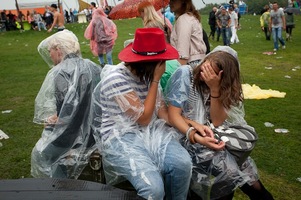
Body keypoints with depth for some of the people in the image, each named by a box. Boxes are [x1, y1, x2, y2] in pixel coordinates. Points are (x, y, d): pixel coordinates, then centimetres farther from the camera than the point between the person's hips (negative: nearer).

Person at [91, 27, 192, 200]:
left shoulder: (148, 74, 5)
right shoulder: (116, 79, -18)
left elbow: (162, 111, 6)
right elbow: (144, 118, -17)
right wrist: (155, 80, -15)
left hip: (152, 131, 6)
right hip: (121, 137, -6)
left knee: (182, 163, -21)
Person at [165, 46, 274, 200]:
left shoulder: (222, 86, 2)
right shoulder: (185, 74, -11)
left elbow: (217, 122, -10)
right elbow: (173, 115, -15)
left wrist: (215, 89, -20)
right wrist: (196, 137, -29)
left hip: (207, 134, 5)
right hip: (184, 134, -5)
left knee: (231, 156, -19)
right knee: (224, 160, -22)